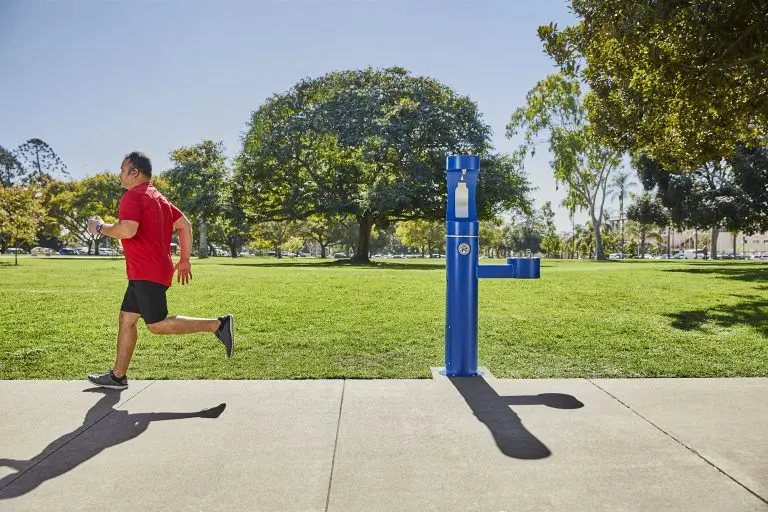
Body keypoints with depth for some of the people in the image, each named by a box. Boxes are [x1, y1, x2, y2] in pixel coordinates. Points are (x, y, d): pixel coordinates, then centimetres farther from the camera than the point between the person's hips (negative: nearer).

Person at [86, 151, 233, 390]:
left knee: (157, 325, -10)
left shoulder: (133, 195, -10)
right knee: (126, 319, 14)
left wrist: (100, 227, -6)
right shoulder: (159, 197, 18)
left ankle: (218, 324, -14)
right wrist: (185, 260, 16)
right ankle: (117, 376, 21)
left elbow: (127, 230, -25)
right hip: (145, 273, 10)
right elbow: (185, 225, 16)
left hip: (147, 273, -10)